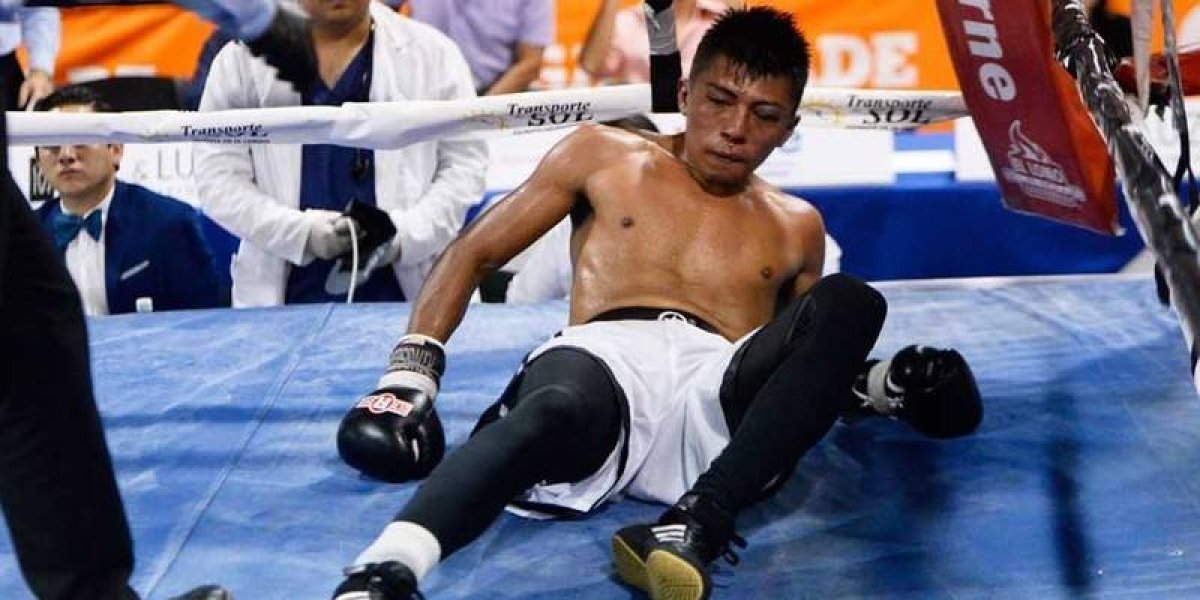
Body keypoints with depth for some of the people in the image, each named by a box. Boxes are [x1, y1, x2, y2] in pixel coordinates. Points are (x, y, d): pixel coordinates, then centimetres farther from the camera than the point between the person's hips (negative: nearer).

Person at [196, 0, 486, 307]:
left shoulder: (433, 53, 6)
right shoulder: (242, 59, 5)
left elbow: (463, 165, 6)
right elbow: (219, 177, 2)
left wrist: (404, 234, -10)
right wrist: (300, 229, -13)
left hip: (409, 293, 0)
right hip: (283, 298, 0)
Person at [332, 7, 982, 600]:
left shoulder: (795, 227, 27)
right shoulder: (602, 155, 20)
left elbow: (807, 361, 35)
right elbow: (472, 254, 17)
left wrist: (877, 386, 13)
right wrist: (410, 373, 2)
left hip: (721, 395, 3)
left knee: (851, 302, -25)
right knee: (555, 410, -41)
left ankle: (698, 524, -40)